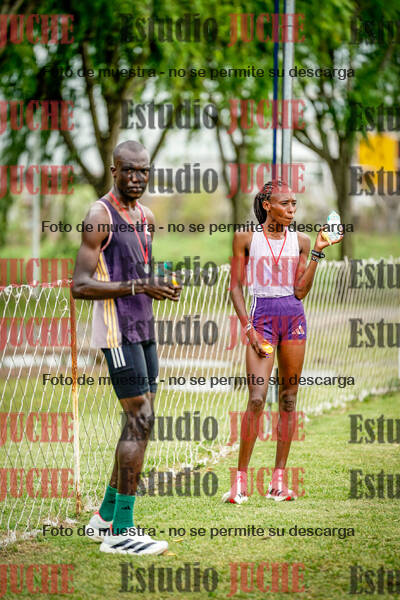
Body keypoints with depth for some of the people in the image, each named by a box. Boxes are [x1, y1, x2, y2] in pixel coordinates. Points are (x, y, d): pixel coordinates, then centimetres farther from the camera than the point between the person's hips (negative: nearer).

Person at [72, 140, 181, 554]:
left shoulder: (146, 217, 14)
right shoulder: (100, 216, -12)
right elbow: (80, 286, -19)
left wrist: (163, 285, 11)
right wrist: (137, 287, -25)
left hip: (143, 329, 9)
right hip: (116, 330, -9)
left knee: (140, 422, 11)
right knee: (140, 422, -12)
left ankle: (106, 517, 21)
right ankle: (120, 532, -8)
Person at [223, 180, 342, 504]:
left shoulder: (300, 241, 7)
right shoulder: (246, 238, 1)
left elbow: (301, 291, 1)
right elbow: (236, 287, 2)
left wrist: (317, 252, -4)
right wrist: (248, 327, -7)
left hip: (294, 316, 3)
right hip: (262, 316, -3)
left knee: (289, 399, 4)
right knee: (257, 398, -13)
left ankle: (280, 477, 9)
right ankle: (240, 479, -7)